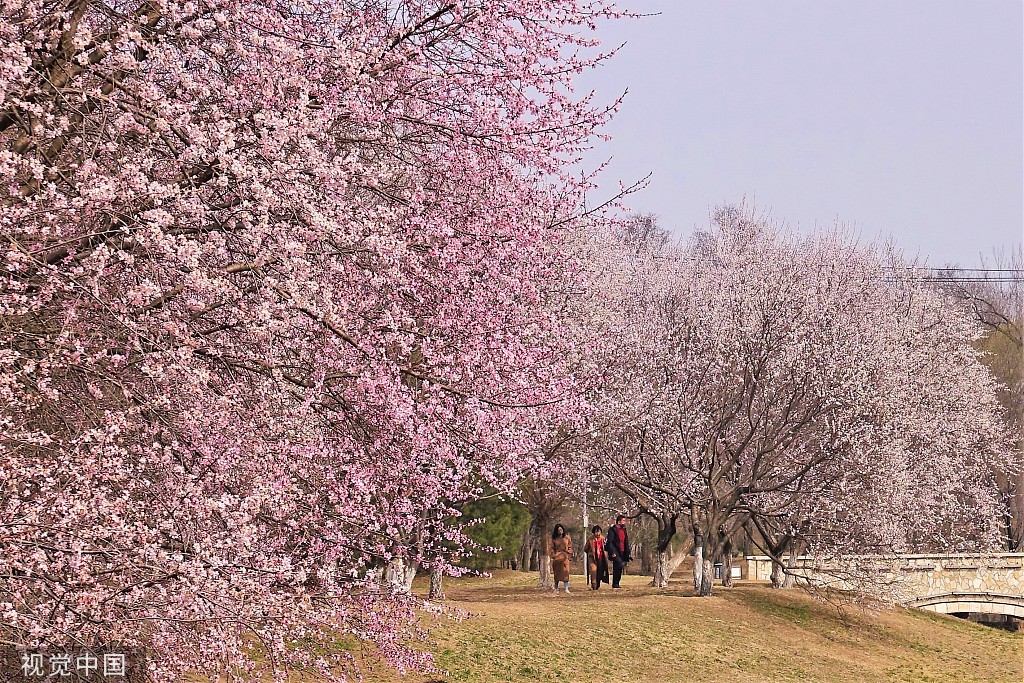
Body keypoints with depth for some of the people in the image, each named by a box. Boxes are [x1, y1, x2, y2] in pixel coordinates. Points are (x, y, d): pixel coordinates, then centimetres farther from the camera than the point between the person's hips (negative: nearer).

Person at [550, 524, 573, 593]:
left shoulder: (567, 537, 7)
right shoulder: (554, 539, 6)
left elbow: (570, 548, 9)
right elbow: (552, 548, 5)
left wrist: (570, 557, 2)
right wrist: (552, 557, -4)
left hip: (565, 556, 0)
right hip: (557, 557, 0)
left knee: (565, 571, -11)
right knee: (557, 572, 3)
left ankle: (566, 588, -15)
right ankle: (556, 588, 14)